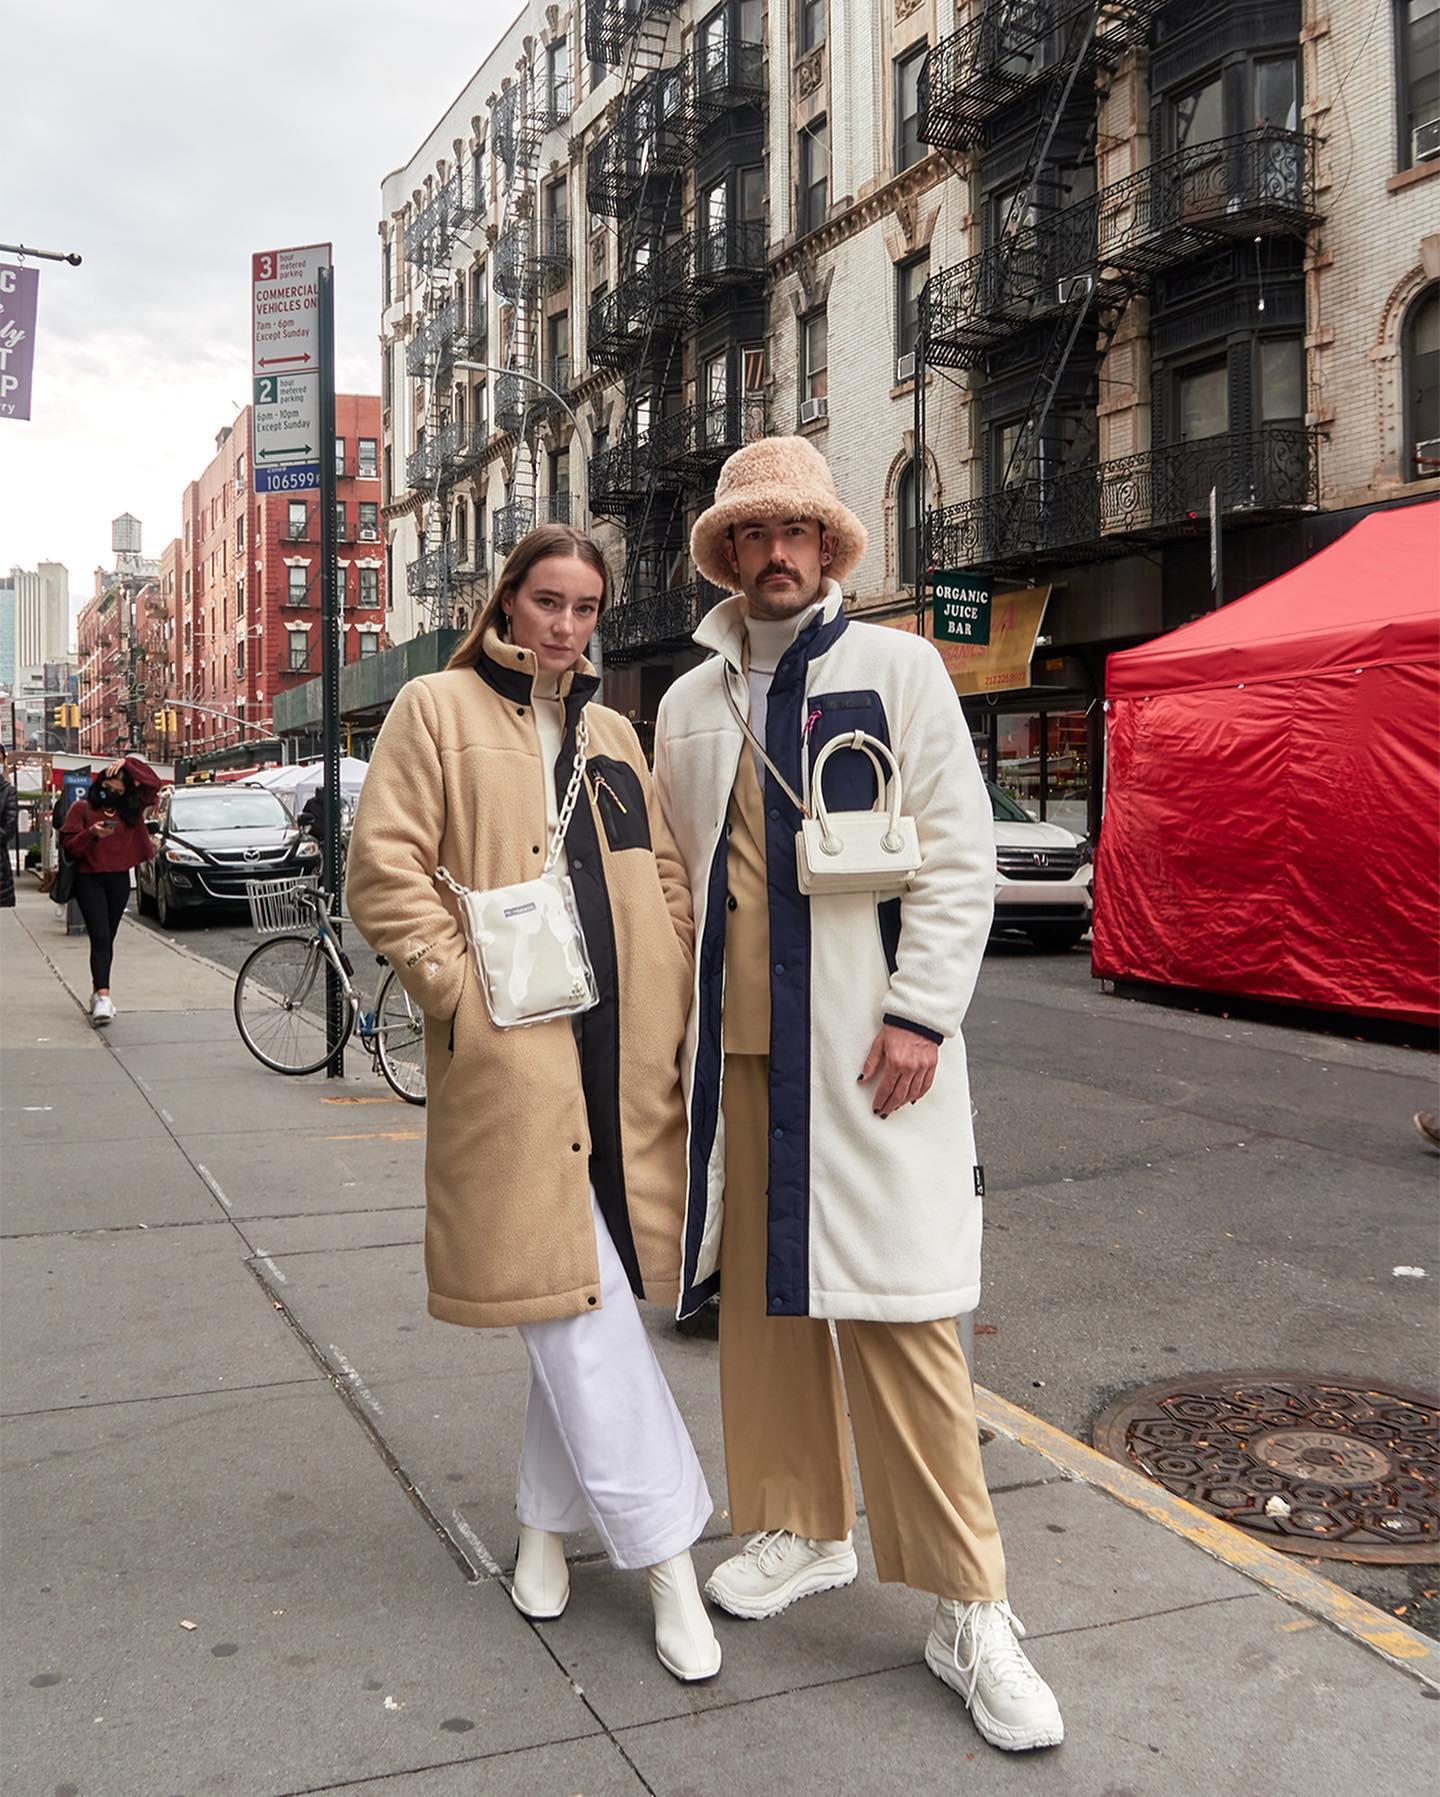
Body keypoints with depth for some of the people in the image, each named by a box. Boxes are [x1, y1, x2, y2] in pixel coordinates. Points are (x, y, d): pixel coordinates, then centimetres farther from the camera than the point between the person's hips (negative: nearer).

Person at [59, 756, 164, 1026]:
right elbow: (69, 845, -4)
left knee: (107, 939, 10)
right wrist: (92, 833, -21)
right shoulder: (82, 808, 0)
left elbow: (154, 783, 2)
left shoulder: (131, 808, 9)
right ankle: (103, 996, -24)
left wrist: (128, 763, -6)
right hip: (89, 879, -4)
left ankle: (98, 992, 20)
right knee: (100, 937, -15)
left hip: (119, 880, 4)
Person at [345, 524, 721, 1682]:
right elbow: (384, 869, -5)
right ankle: (667, 1555, 0)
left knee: (585, 1303, 11)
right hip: (514, 1054, -5)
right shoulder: (438, 711, 3)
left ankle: (550, 1518, 29)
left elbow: (667, 883, 18)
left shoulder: (613, 734, 19)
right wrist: (463, 988, -12)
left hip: (623, 1055, 5)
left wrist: (676, 1012, 6)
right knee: (572, 1303, -7)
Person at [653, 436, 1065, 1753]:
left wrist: (921, 1014, -12)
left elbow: (959, 853, -4)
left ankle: (970, 1615, 6)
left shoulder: (894, 668, 2)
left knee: (899, 1312, -5)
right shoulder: (691, 704, 15)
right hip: (737, 1048, 5)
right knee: (760, 1296, 11)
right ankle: (802, 1532, 30)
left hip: (866, 1047, -4)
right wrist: (676, 1024, 11)